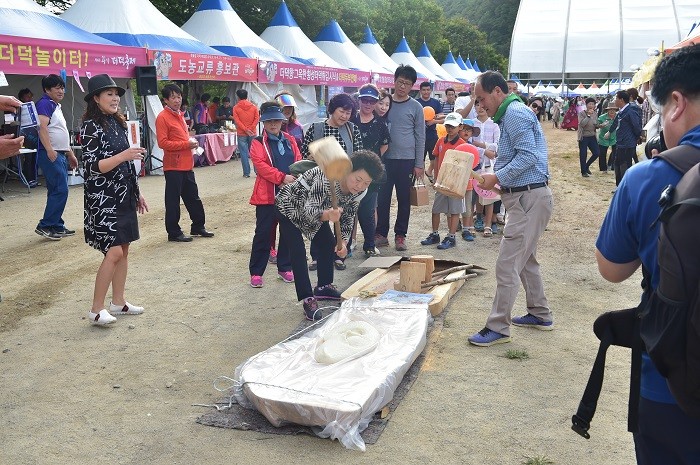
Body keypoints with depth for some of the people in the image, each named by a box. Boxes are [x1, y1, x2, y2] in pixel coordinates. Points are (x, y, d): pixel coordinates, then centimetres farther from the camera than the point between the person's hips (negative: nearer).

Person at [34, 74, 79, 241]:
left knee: (56, 191, 11)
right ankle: (45, 226, -8)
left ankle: (57, 226, 16)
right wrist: (49, 150, -29)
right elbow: (42, 127, -21)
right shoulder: (45, 103, -7)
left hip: (60, 155, 10)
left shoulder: (56, 106, 22)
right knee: (60, 190, -13)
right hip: (51, 155, -10)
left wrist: (70, 154, 26)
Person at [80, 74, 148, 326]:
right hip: (103, 198, -8)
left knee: (124, 249, 10)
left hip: (124, 196, 8)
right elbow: (93, 166, -17)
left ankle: (118, 301, 21)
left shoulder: (117, 122, 12)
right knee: (114, 252, -11)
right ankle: (96, 309, 0)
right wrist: (124, 155, -27)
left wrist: (137, 193, 19)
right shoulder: (91, 126, -11)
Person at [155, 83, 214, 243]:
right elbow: (163, 142, -17)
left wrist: (191, 142, 7)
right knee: (173, 201, 0)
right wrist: (186, 144, -17)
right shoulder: (163, 117, -10)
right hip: (173, 166, -9)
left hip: (186, 165, 9)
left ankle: (198, 226, 28)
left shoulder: (179, 115, 17)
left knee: (193, 198, 16)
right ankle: (174, 233, 8)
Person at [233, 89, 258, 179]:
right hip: (253, 133, 2)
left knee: (244, 153, 2)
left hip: (241, 134, -2)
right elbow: (257, 118, -5)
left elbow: (237, 120, -10)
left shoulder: (236, 108, -1)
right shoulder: (253, 107, 4)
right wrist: (251, 129, -10)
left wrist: (245, 130, -13)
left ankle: (246, 173, 3)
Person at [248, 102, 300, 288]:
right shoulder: (258, 143, -2)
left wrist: (295, 179, -13)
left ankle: (284, 268, 25)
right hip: (267, 195, -4)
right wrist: (282, 178, -23)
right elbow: (261, 165, -15)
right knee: (263, 233, 0)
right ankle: (256, 272, 10)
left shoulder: (290, 140, 12)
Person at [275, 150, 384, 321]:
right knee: (298, 252, -15)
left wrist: (343, 242, -21)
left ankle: (324, 287, 25)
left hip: (315, 210, 7)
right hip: (289, 207, -7)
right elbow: (310, 210, -45)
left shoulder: (358, 191, -17)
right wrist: (327, 215, -66)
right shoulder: (327, 177, -40)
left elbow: (348, 217, -5)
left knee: (328, 244, 8)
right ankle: (308, 299, -13)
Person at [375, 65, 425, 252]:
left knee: (404, 200, 6)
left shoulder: (415, 107, 1)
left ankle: (400, 235, 17)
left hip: (407, 160, -2)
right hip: (385, 158, 2)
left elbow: (420, 137, 1)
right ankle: (381, 234, 15)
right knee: (382, 198, 4)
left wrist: (419, 164, -3)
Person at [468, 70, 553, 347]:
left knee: (507, 265, -8)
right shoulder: (509, 114, 19)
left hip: (529, 198, -11)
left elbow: (528, 156, -23)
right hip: (526, 197, 11)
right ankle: (540, 314, 33)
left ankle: (498, 328, -1)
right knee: (525, 259, 20)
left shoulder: (514, 113, -14)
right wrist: (497, 173, 10)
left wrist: (497, 177, -19)